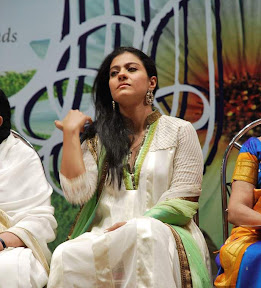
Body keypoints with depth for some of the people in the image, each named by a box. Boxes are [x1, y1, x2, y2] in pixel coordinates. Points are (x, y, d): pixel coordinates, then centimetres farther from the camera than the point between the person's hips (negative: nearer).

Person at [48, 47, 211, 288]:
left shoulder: (180, 131, 10)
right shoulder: (99, 137, 16)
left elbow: (184, 201, 2)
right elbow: (77, 193, 0)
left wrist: (138, 223, -13)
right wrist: (70, 132, 2)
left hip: (162, 230, -1)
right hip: (104, 235, 2)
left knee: (143, 233, -39)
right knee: (66, 256, -32)